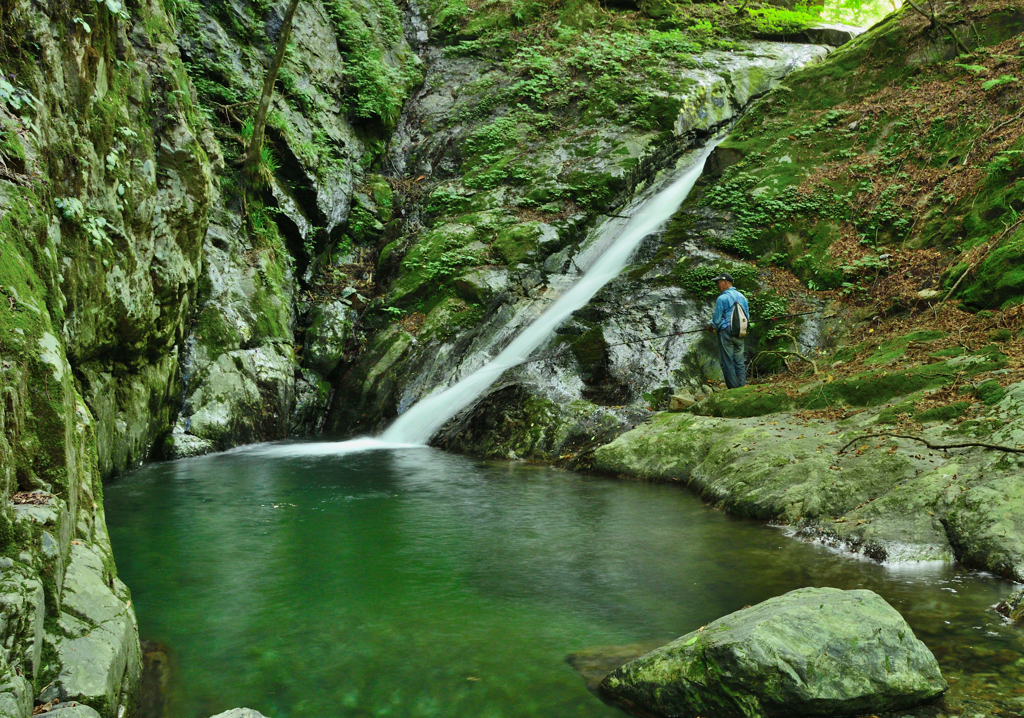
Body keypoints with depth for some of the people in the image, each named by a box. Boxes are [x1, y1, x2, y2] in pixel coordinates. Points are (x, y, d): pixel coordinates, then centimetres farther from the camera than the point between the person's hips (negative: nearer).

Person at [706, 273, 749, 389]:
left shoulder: (722, 298, -10)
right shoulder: (742, 297, 11)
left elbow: (716, 319, -8)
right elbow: (747, 317, 18)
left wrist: (711, 327, 11)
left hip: (726, 333, -7)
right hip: (740, 334, 7)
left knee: (727, 362, -1)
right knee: (739, 361, 11)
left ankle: (733, 389, 0)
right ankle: (743, 386, 7)